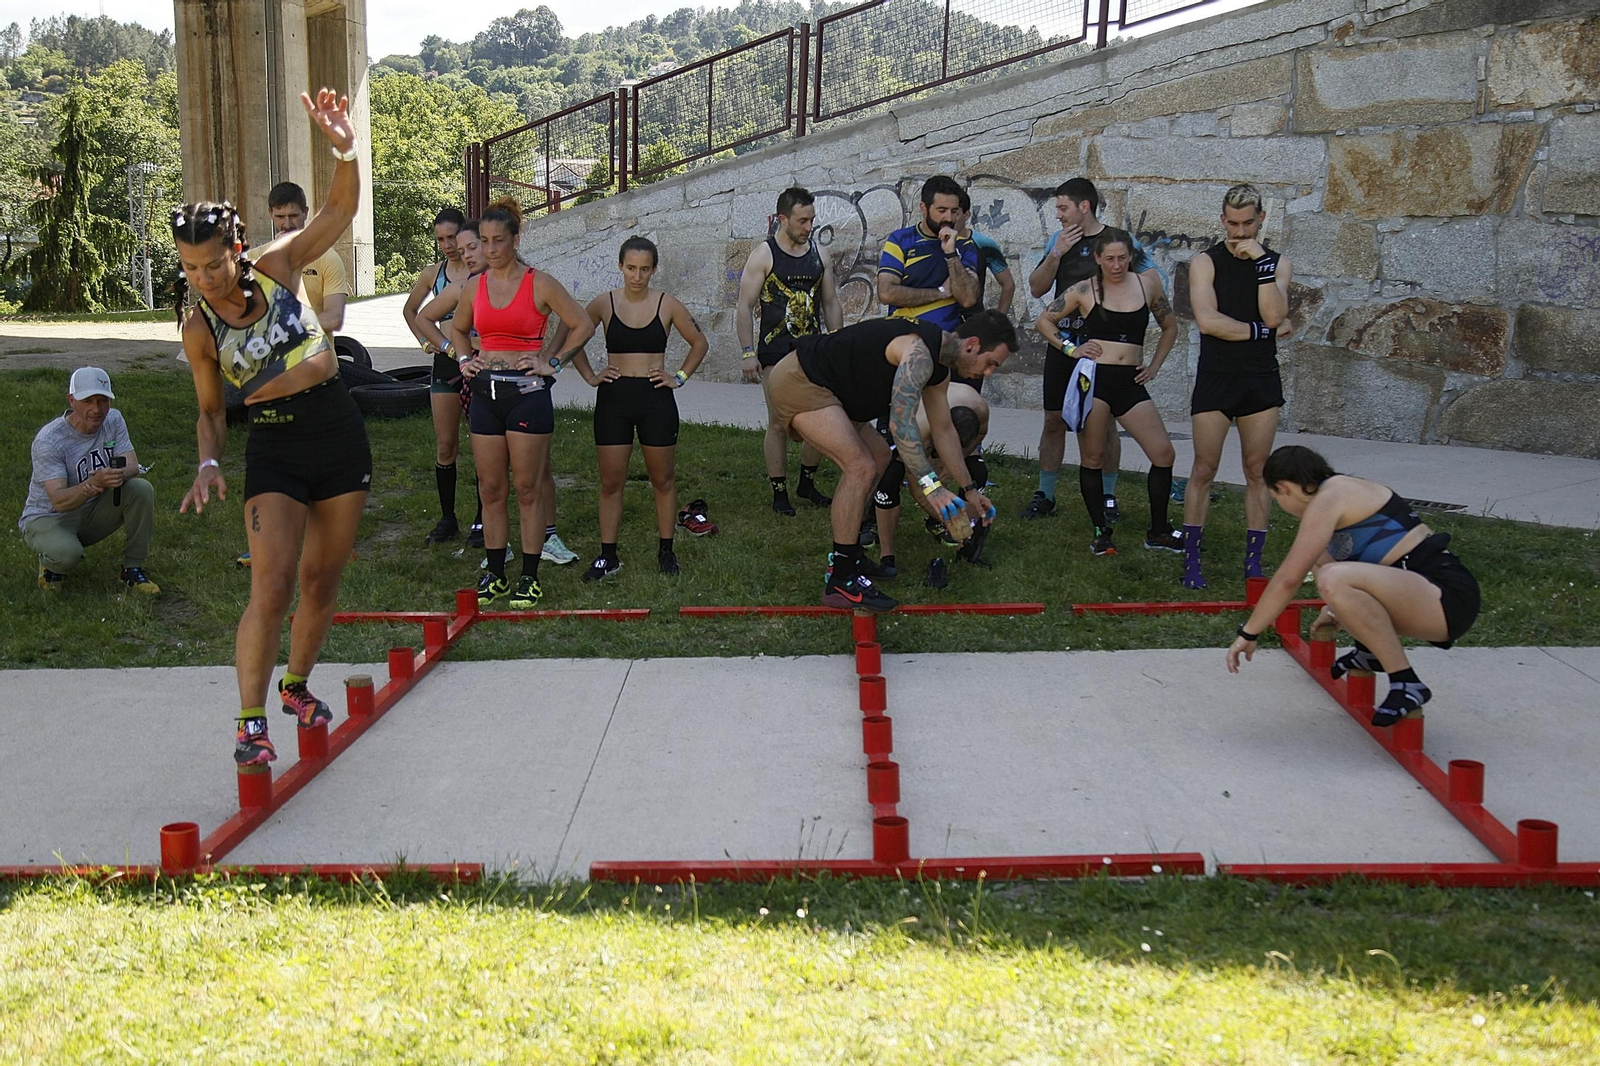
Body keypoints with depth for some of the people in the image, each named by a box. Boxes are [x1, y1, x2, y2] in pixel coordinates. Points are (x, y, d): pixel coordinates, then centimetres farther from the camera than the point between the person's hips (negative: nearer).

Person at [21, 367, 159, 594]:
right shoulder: (48, 439, -23)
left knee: (142, 489, -20)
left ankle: (133, 569, -8)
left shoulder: (113, 420, -6)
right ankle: (50, 563, 3)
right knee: (66, 554, -38)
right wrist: (95, 483, -49)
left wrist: (119, 475, -39)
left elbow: (133, 467, -13)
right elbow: (58, 501, -30)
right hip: (47, 518, -5)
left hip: (92, 512, 5)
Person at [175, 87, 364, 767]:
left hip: (341, 437, 2)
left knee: (322, 578, 12)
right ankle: (250, 721, -9)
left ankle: (296, 684, 34)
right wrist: (209, 464, -13)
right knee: (272, 584, -16)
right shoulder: (199, 328, -6)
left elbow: (338, 210, -6)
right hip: (274, 453, -2)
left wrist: (345, 151, -24)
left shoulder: (278, 267, -6)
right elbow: (210, 410, 5)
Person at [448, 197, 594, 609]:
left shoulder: (539, 284, -4)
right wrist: (465, 360, 12)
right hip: (485, 393, 5)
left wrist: (554, 363, -5)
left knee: (528, 489, 0)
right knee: (491, 489, 7)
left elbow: (583, 325, -1)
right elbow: (458, 329, 28)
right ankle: (494, 575, 16)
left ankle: (530, 579, 6)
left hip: (527, 392, -5)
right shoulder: (475, 287, 9)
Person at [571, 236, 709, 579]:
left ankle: (666, 550, 20)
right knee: (610, 482, 2)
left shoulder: (667, 305, -1)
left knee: (662, 479, 8)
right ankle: (607, 556, 10)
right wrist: (590, 376, 4)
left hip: (655, 399, 0)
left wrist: (680, 377, 2)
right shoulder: (603, 304, 0)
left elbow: (699, 342, 11)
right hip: (613, 399, 0)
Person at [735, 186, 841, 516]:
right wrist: (748, 353, -13)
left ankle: (807, 483, 21)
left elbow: (831, 304, 16)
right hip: (776, 354, -5)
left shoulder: (819, 254, 9)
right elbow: (744, 307, -6)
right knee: (779, 423, -3)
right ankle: (779, 492, 7)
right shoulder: (764, 255, -5)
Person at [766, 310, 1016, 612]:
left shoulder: (939, 368, 9)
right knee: (861, 467, -19)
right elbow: (901, 423, -34)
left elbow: (943, 430, 23)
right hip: (796, 380, -11)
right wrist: (931, 486, -39)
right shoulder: (919, 352, -24)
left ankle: (846, 557, 24)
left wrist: (970, 489, 27)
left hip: (823, 386, 11)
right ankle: (841, 583, -15)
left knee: (879, 456, 19)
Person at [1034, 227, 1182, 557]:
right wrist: (1070, 349, -2)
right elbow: (1044, 321, 9)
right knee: (1092, 457, 0)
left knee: (1163, 454, -3)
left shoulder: (1147, 282, 7)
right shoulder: (1085, 290, 1)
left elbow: (1170, 326, 19)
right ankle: (1101, 532, 13)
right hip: (1093, 379, -3)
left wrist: (1155, 366, 11)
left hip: (1130, 383, 3)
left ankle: (1158, 532, 11)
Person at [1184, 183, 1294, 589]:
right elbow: (1207, 321, -14)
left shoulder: (1278, 263, 6)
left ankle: (1253, 561, 11)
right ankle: (1191, 559, 6)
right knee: (1203, 470, 0)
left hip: (1261, 380, 2)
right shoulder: (1205, 262, 0)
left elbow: (1274, 316, -12)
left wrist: (1261, 260, -15)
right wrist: (1259, 330, -10)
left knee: (1257, 472, 5)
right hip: (1215, 378, -2)